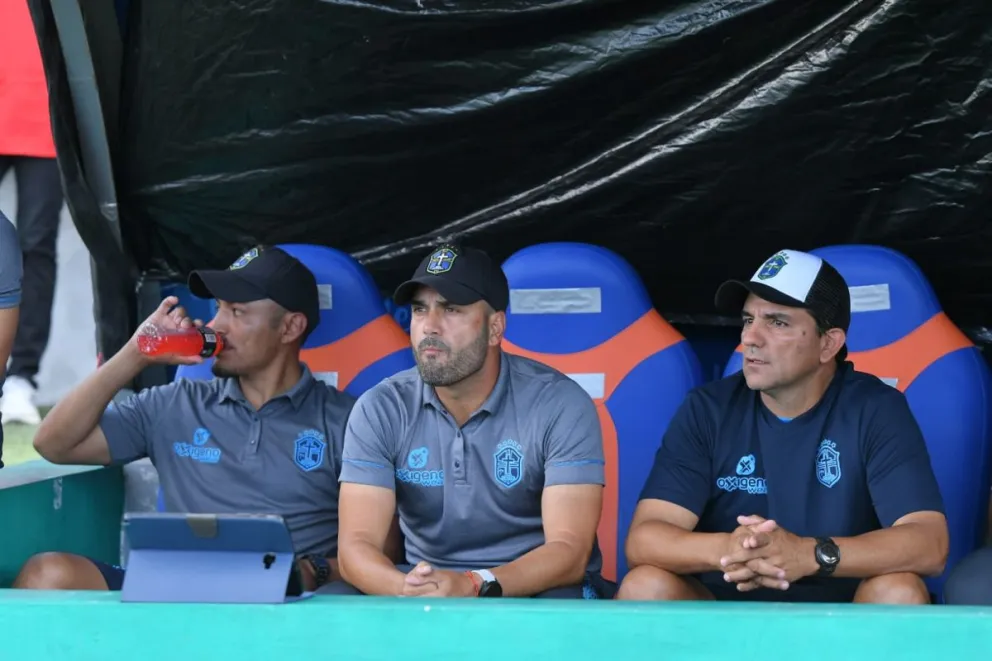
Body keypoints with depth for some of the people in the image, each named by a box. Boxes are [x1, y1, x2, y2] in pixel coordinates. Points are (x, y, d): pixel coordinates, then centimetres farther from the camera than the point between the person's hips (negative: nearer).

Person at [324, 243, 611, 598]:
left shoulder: (560, 405, -10)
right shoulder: (380, 411, -3)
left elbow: (569, 551, -18)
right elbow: (356, 545, -11)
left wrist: (473, 586, -36)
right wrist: (407, 588, -35)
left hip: (535, 586, -2)